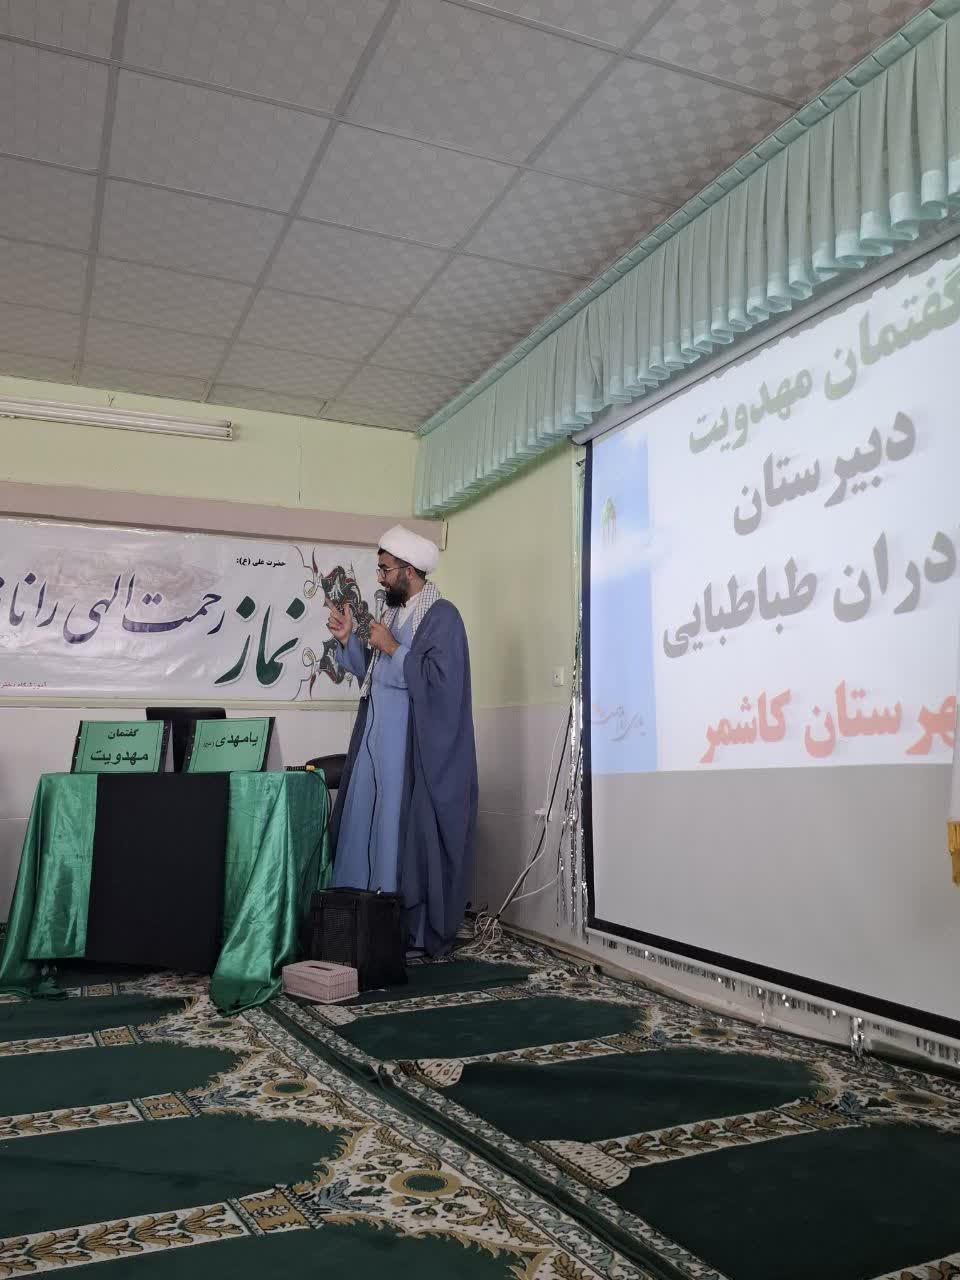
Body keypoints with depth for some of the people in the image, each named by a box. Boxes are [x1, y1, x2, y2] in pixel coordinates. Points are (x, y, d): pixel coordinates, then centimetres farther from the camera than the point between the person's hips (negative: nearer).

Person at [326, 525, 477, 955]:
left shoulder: (442, 616, -10)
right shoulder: (393, 614, 15)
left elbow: (442, 680, -20)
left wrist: (393, 649, -17)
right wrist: (349, 639, 4)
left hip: (415, 748, -8)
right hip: (377, 743, 8)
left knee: (407, 834, -4)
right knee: (368, 829, 9)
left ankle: (415, 928, 7)